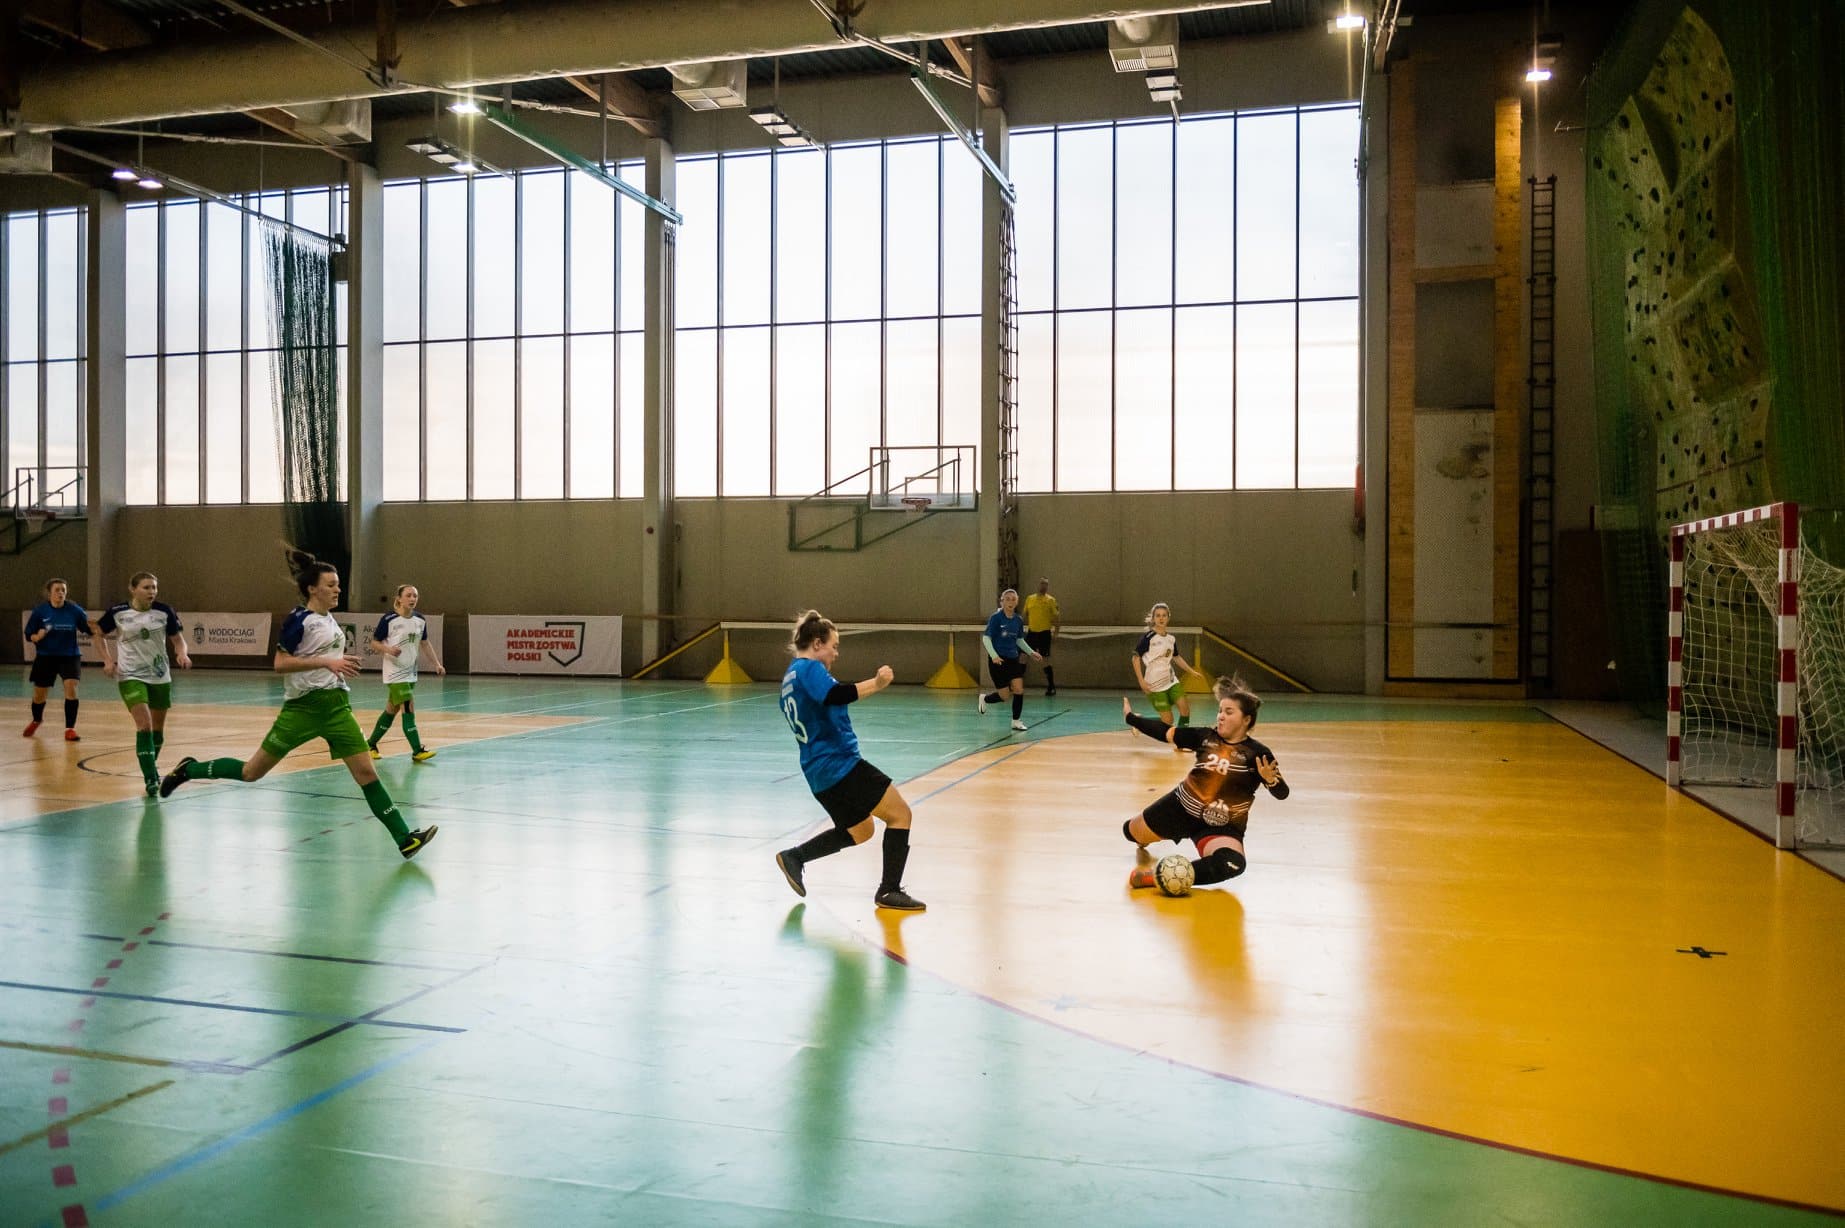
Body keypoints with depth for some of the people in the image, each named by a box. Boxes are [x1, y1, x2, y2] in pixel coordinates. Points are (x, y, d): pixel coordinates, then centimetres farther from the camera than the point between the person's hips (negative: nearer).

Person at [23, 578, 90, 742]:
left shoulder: (74, 610, -8)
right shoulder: (39, 611, -7)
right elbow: (29, 635, -1)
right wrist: (38, 636, -22)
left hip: (70, 656, -1)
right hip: (46, 657, 1)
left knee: (71, 688, -20)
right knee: (39, 694, 12)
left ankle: (70, 729, -10)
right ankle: (36, 720, 44)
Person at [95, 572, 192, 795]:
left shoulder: (164, 611, -6)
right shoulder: (117, 612, -7)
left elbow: (178, 639, 2)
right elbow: (99, 635, 9)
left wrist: (182, 654, -19)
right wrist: (108, 660, -4)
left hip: (160, 676, 3)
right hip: (130, 676, -2)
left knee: (158, 728, 12)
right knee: (144, 725, -17)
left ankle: (151, 767, 35)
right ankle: (151, 778, -15)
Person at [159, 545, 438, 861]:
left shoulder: (330, 618, 11)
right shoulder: (299, 620, -11)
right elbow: (280, 663, -19)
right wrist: (327, 662, -25)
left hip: (336, 705, 6)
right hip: (302, 707, -6)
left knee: (366, 772, -4)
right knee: (251, 772, 6)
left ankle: (404, 839, -8)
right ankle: (189, 770, 30)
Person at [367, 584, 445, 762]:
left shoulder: (420, 620, 3)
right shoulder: (389, 619, -13)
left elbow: (425, 643, 15)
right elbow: (374, 642, -5)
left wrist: (437, 664, 8)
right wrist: (388, 649, -24)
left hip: (411, 672, 6)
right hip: (395, 672, -6)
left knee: (392, 710, 15)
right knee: (409, 708, -14)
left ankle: (371, 744, 31)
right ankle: (417, 751, -13)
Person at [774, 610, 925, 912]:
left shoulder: (791, 676, 18)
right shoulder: (809, 668, -12)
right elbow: (835, 695, -32)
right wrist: (875, 683, -34)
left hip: (819, 771, 10)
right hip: (839, 763, -10)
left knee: (859, 831, 23)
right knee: (900, 814, -3)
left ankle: (794, 857, 17)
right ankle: (889, 891, -3)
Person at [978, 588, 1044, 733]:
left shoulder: (1018, 620, 4)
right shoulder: (996, 618, -12)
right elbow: (986, 638, -13)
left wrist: (1032, 652, 9)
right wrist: (994, 655, -26)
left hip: (1013, 659, 5)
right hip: (998, 660, -5)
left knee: (1019, 689, -9)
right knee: (1004, 695, -2)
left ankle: (1016, 721, 6)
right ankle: (984, 699, 30)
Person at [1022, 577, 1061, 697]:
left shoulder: (1051, 600, -3)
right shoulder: (1029, 599, 9)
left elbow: (1057, 618, -4)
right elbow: (1025, 615, 18)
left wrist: (1055, 634, -10)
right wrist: (1022, 630, 13)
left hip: (1044, 633, -4)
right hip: (1031, 632, 4)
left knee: (1045, 661, -2)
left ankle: (1051, 687, 8)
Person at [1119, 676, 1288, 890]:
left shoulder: (1257, 754, -13)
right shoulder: (1206, 736, -4)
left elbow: (1281, 793, -18)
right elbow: (1164, 732, 1)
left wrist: (1271, 779, -40)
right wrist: (1131, 717, 3)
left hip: (1222, 827, -3)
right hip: (1181, 808, 3)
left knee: (1233, 864, -35)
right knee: (1131, 832, 15)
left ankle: (1159, 878, -34)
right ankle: (1143, 844, 56)